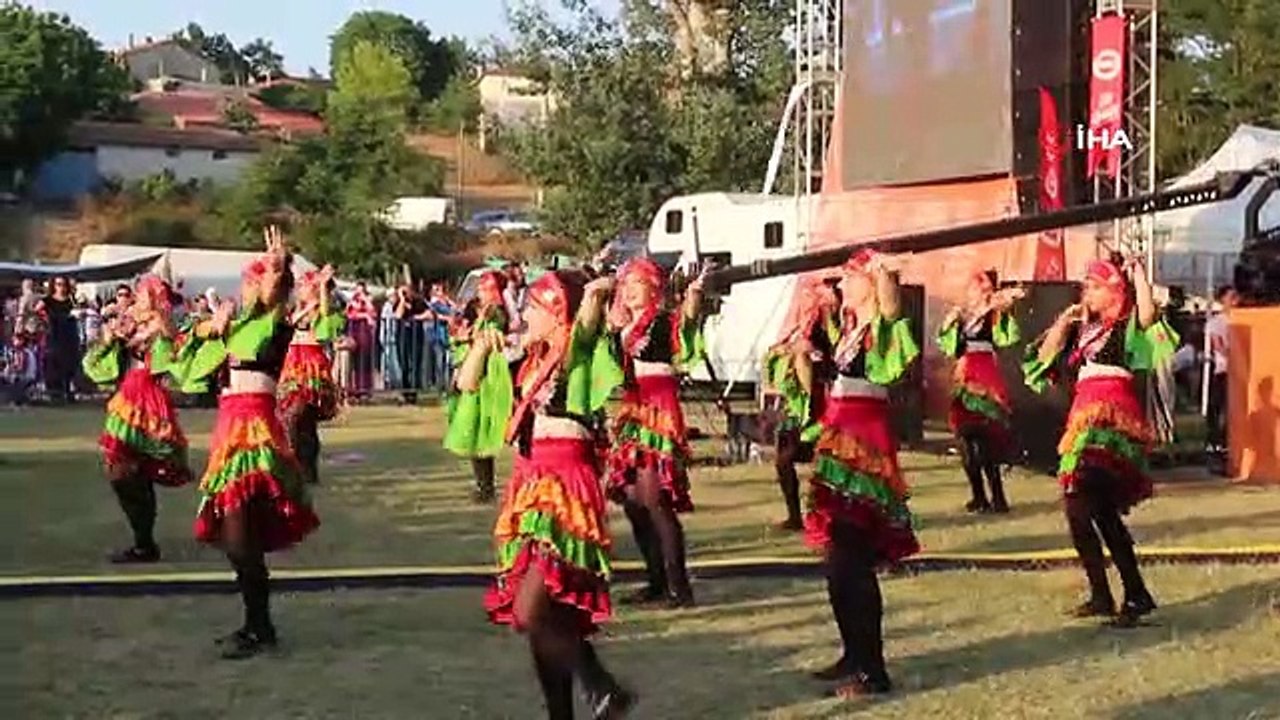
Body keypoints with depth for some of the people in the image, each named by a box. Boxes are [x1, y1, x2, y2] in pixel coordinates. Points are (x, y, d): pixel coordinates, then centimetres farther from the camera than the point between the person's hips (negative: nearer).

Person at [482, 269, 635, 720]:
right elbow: (468, 383, 20)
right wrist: (482, 344, 6)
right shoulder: (532, 361, 17)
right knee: (544, 617, 9)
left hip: (564, 486, -8)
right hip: (530, 483, 8)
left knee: (531, 613, -18)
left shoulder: (578, 349, -3)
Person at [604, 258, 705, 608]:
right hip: (630, 412, 8)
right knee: (631, 499, 6)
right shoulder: (620, 327, 15)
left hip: (659, 412, -8)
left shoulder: (664, 321, -5)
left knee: (654, 499, -14)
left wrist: (693, 300, -47)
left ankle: (678, 583, -9)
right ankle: (657, 579, 16)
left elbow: (687, 324, -26)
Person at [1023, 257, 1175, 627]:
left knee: (1079, 510, -17)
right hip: (1086, 418, 8)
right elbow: (1045, 357, 17)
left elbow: (1148, 314, -22)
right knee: (1103, 513, 11)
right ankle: (1136, 594, 19)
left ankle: (1102, 596, -10)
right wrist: (1063, 322, 8)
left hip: (1111, 419, -8)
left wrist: (1138, 273, -16)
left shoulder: (1128, 326, 0)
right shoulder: (1084, 329, 19)